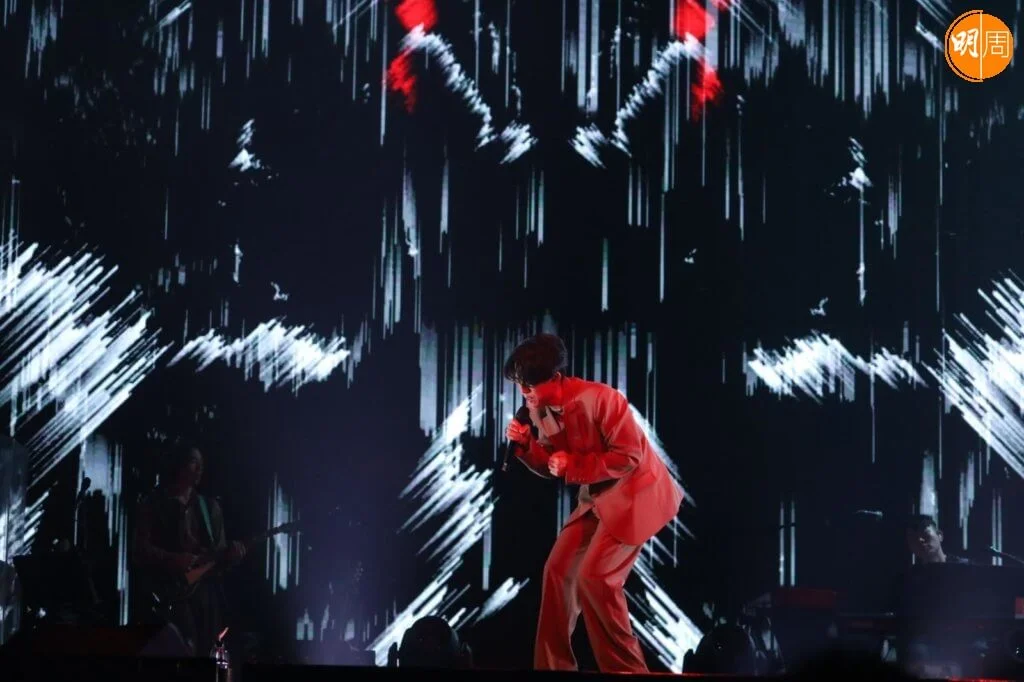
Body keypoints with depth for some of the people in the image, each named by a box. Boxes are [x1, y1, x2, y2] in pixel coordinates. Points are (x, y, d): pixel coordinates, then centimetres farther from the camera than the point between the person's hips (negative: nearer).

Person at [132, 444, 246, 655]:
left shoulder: (210, 507, 18)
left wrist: (230, 553, -6)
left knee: (207, 653, 0)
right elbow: (140, 550, -5)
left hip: (205, 589, 5)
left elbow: (219, 550, 17)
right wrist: (173, 559, -19)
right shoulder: (153, 505, 3)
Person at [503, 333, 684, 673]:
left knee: (594, 577, -17)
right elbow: (551, 465, 8)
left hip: (635, 493, -9)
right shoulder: (541, 410, -1)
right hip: (597, 496, 9)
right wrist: (525, 445, -11)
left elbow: (628, 456, -25)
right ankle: (553, 667, 17)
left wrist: (573, 466, -24)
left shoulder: (599, 399, -26)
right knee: (559, 570, 6)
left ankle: (626, 669, -6)